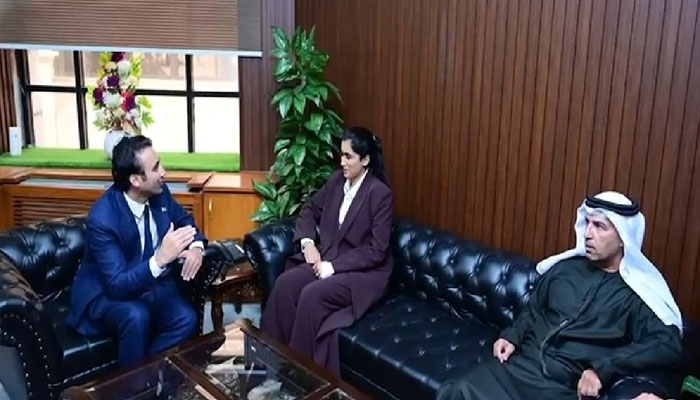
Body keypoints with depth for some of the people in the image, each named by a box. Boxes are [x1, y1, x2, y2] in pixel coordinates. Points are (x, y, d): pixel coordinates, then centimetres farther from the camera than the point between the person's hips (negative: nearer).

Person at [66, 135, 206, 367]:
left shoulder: (159, 192, -10)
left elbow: (185, 220, 9)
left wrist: (195, 246, -13)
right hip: (106, 293, -5)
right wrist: (160, 259, -45)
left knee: (187, 319, -21)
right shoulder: (102, 218, -29)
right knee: (137, 316, -35)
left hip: (152, 282, 5)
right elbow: (118, 285, -30)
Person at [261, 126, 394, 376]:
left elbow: (376, 250, -18)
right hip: (329, 259, 6)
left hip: (365, 272, -6)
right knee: (285, 283, -18)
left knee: (312, 295, -29)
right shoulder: (337, 180, 4)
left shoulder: (381, 194, -16)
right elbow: (309, 210, 16)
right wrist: (308, 242, -2)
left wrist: (334, 266, -20)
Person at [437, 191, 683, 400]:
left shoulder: (638, 294, 2)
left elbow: (668, 345, -12)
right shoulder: (564, 267, 15)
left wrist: (603, 369, -21)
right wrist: (512, 336, 6)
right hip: (520, 363, 4)